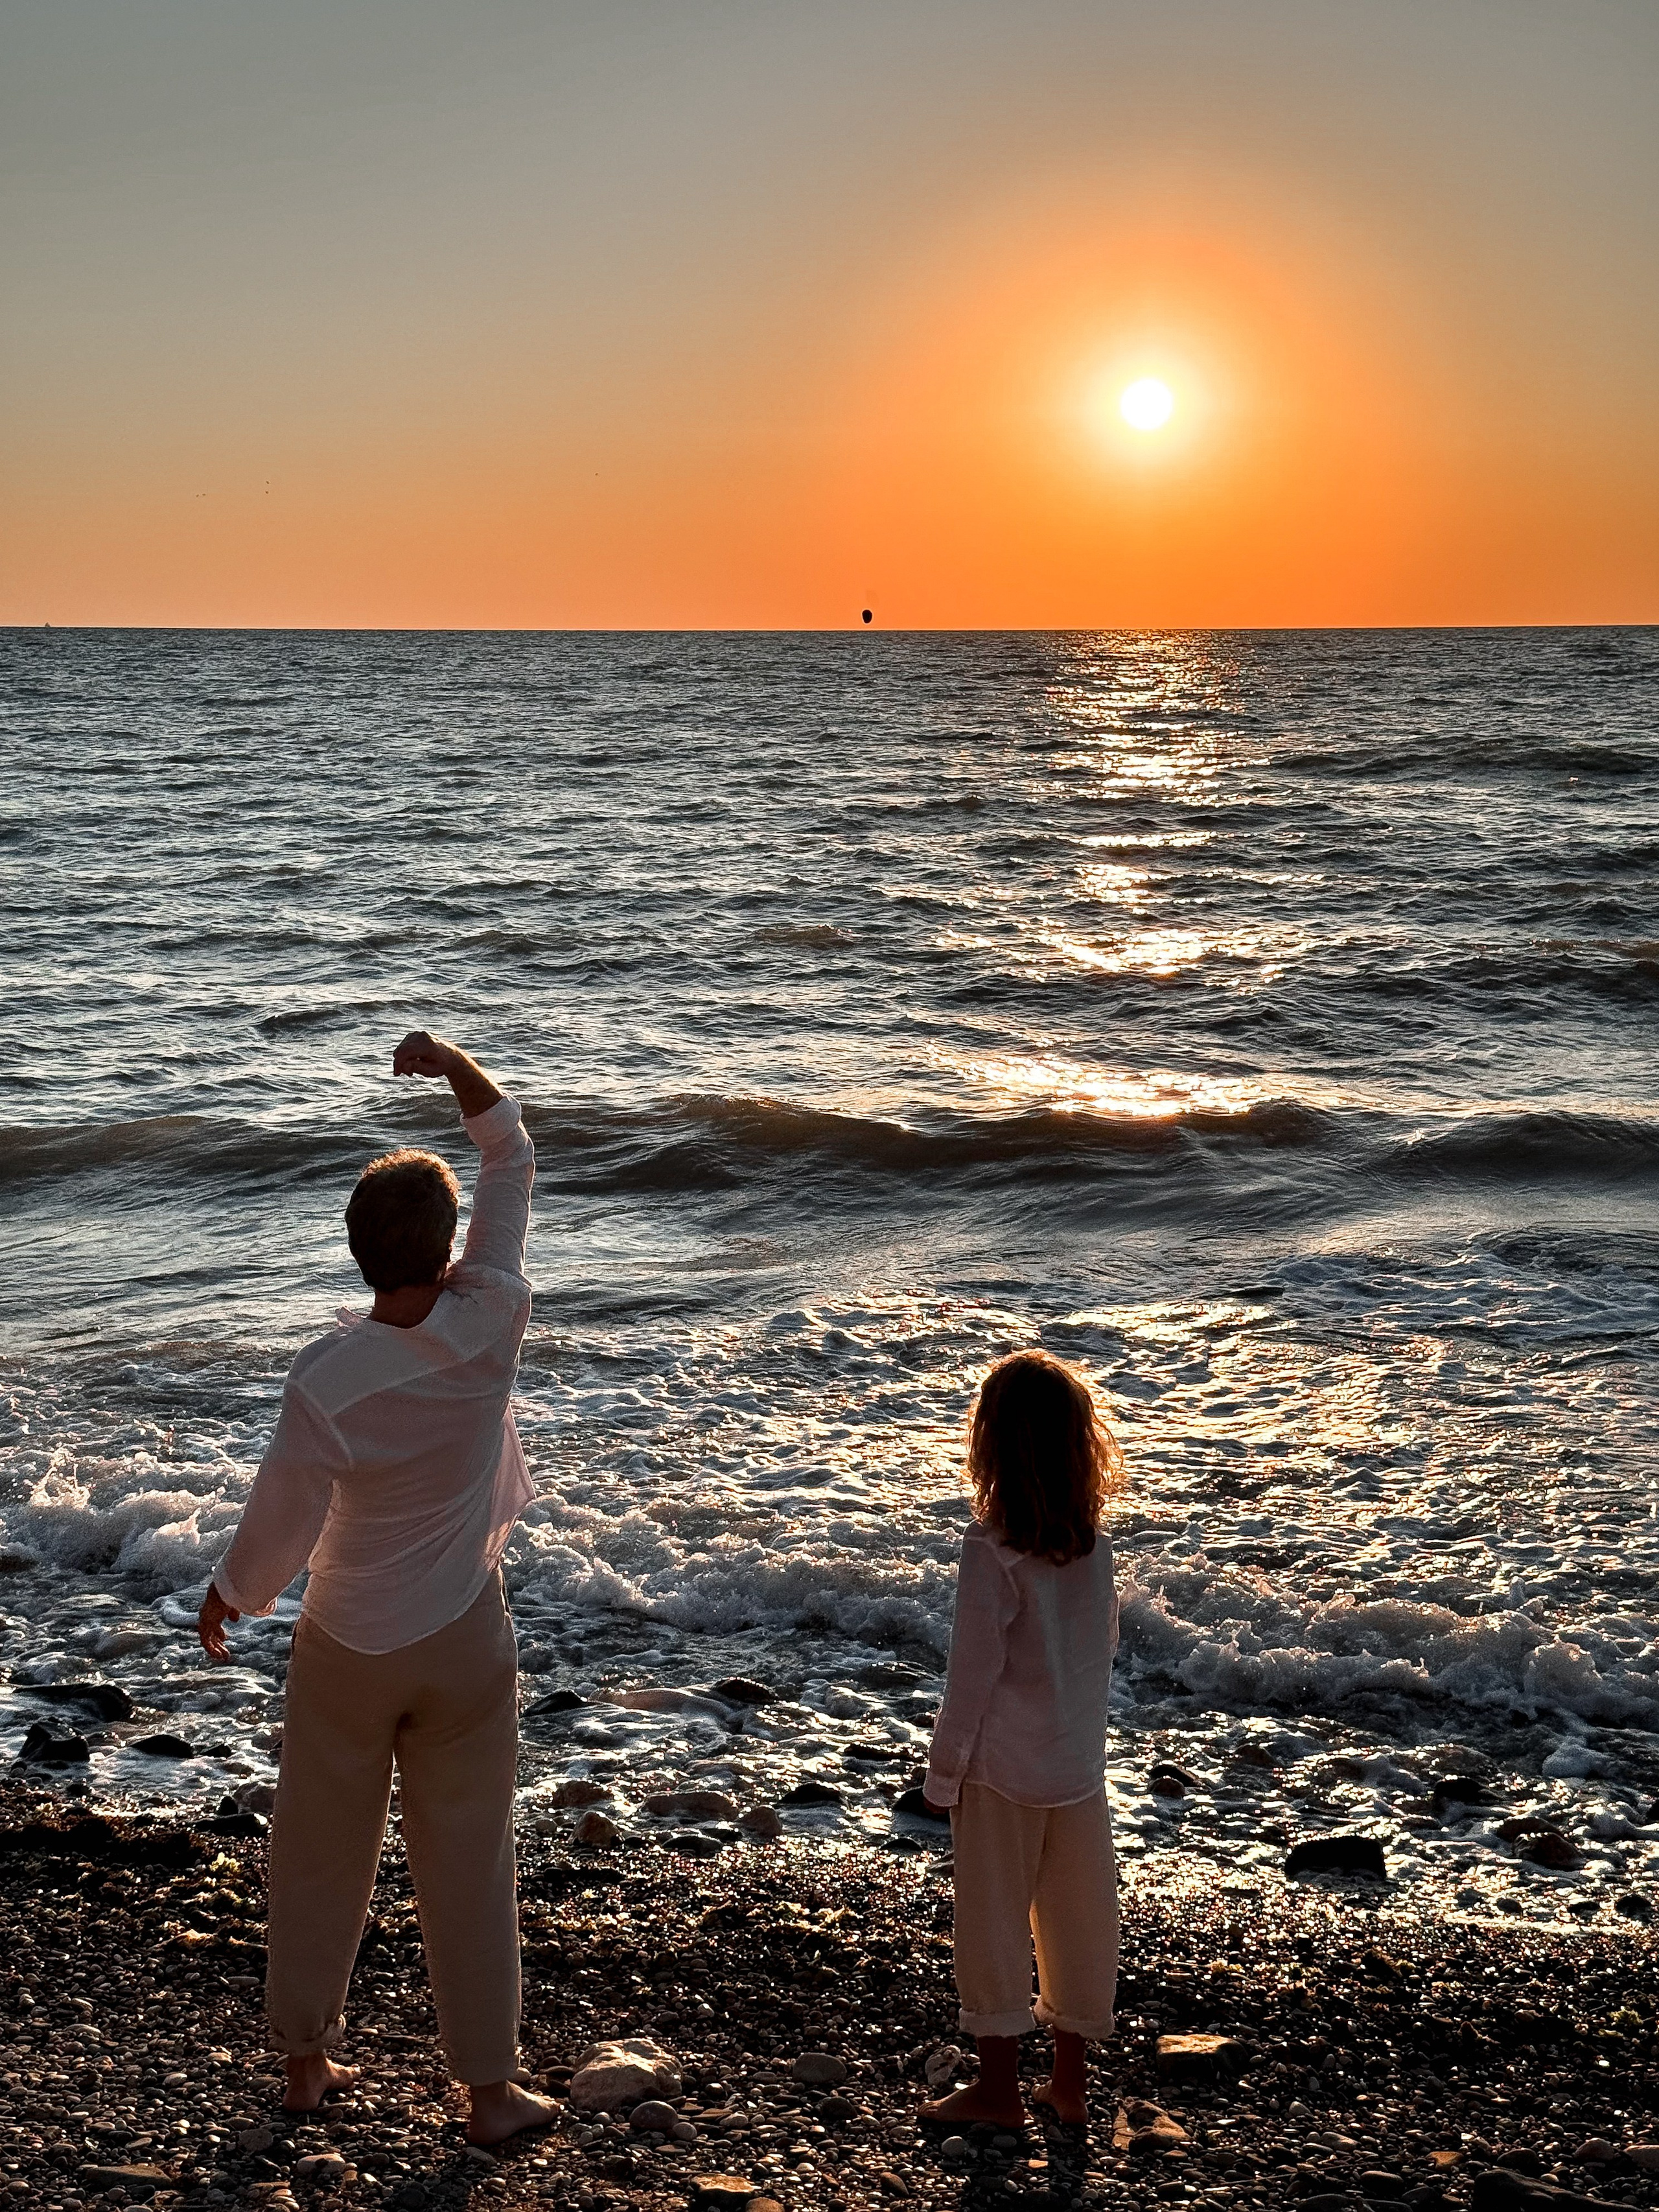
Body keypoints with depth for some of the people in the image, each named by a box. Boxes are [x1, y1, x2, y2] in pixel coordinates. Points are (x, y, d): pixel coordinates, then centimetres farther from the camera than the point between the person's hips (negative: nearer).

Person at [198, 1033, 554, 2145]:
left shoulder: (327, 1378, -22)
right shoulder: (490, 1325, -17)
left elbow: (283, 1523, -12)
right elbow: (513, 1161, -6)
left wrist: (227, 1598, 6)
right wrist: (457, 1064, -10)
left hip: (347, 1646, -1)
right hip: (463, 1638, 1)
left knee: (322, 1855, 17)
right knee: (469, 1864, 12)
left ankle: (308, 2059, 32)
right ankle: (492, 2087, 19)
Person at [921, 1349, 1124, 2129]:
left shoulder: (992, 1550, -19)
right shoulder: (1093, 1544, -3)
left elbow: (973, 1671, -15)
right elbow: (1104, 1644, 7)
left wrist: (944, 1771, -6)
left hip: (1003, 1770, -5)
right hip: (1080, 1763, 5)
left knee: (994, 1918, 8)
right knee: (1078, 1919, 14)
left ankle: (998, 2086, 17)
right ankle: (1070, 2081, 25)